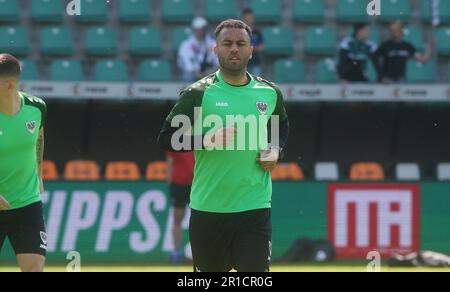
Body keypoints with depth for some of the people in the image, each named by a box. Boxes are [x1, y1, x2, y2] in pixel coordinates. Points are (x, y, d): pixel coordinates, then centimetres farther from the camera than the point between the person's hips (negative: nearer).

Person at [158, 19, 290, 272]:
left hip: (255, 208, 1)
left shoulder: (270, 93, 7)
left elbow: (283, 125, 27)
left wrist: (276, 150, 6)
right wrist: (207, 140, -20)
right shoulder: (198, 94, -4)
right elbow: (166, 138, -5)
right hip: (208, 210, -1)